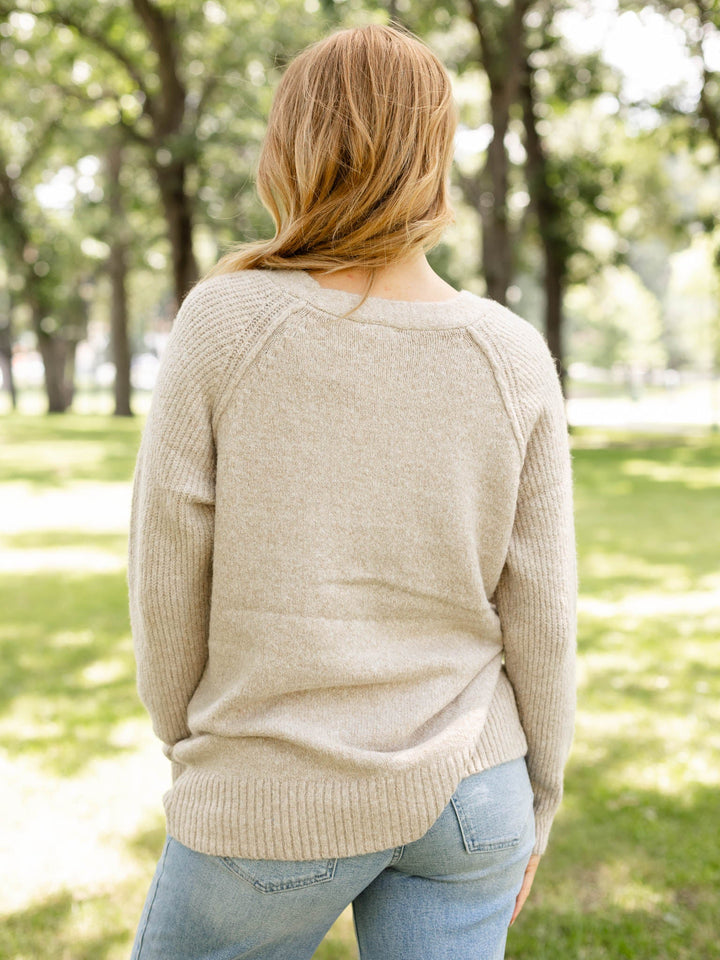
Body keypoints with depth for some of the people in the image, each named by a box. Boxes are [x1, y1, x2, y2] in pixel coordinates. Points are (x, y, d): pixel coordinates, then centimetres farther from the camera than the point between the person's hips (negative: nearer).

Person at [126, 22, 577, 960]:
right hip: (462, 792, 3)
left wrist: (188, 741, 8)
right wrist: (532, 803, 10)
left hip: (278, 802, -2)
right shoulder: (513, 358, -8)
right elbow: (536, 613, -4)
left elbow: (170, 573, -9)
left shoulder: (224, 322, -15)